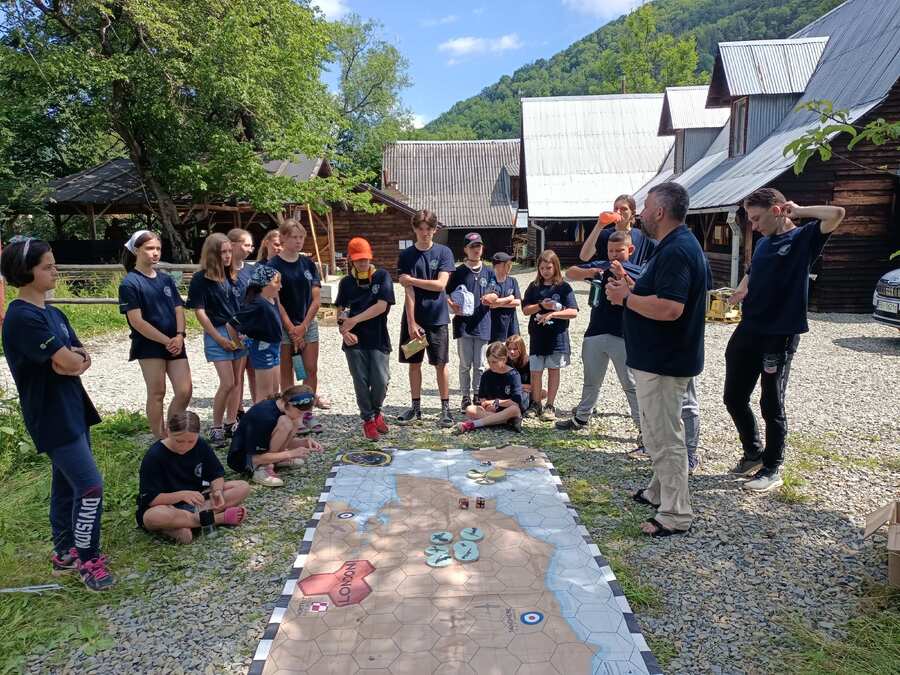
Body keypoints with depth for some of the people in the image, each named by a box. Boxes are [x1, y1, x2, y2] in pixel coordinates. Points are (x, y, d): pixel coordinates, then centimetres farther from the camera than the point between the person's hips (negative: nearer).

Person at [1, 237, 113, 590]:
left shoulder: (53, 314, 10)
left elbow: (82, 359, 9)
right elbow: (68, 363, -21)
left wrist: (69, 359, -11)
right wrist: (72, 358, 0)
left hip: (72, 410, 9)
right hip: (51, 418, -9)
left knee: (67, 484, 17)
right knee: (90, 487, -8)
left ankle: (65, 552, 32)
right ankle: (89, 561, 9)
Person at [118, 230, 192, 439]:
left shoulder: (166, 279, 12)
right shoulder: (130, 283, -7)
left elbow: (179, 309, 9)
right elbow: (136, 321, -13)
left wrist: (179, 336, -9)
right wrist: (166, 341, -13)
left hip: (174, 344, 5)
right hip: (149, 345, -5)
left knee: (185, 391, 2)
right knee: (157, 393, 0)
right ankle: (161, 440, 13)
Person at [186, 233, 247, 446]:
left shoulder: (231, 276, 9)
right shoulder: (200, 279, -8)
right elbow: (200, 312, -9)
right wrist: (219, 338, -12)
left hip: (239, 332, 6)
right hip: (218, 334, -6)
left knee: (237, 382, 8)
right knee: (227, 383, -10)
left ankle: (231, 424, 21)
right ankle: (216, 428, 5)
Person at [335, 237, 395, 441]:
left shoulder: (382, 276, 0)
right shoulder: (346, 282, 9)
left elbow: (381, 306, -10)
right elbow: (342, 312, 8)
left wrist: (354, 320, -12)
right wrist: (344, 330, -12)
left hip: (378, 338, -1)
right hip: (355, 340, 2)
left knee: (381, 381, -5)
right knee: (361, 382, 2)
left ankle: (376, 412, 23)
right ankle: (368, 419, 20)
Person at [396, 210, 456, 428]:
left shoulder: (443, 252, -1)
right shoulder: (406, 255, 1)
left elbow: (440, 284, -11)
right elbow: (408, 291, -6)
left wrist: (411, 279, -9)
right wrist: (411, 322, -12)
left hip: (437, 318, -2)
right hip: (413, 318, 2)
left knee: (441, 363, 3)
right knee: (414, 363, 9)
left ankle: (446, 409, 12)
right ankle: (416, 408, 21)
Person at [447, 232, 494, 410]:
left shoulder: (488, 272, 7)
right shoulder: (458, 272, 1)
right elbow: (449, 297, 3)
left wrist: (489, 300, -13)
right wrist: (454, 309, -16)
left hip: (482, 324, 2)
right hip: (463, 324, -2)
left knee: (479, 365, 9)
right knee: (465, 364, 5)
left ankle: (478, 396, 20)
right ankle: (465, 397, 15)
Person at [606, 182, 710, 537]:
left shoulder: (676, 251, -22)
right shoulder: (681, 245, 12)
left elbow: (669, 308, -32)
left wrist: (626, 297, -20)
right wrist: (635, 288, 8)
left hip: (663, 362, -11)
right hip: (661, 358, 11)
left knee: (664, 436, -2)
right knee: (662, 431, 22)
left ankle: (676, 515, 10)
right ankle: (660, 491, 38)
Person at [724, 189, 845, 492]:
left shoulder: (803, 238, -5)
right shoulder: (763, 243, 14)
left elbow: (836, 213, -22)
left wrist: (798, 211, -8)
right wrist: (736, 295, 10)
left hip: (780, 335, -7)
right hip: (748, 330, 7)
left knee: (771, 404, 3)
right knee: (734, 398, 11)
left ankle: (772, 469, 19)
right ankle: (753, 453, 32)